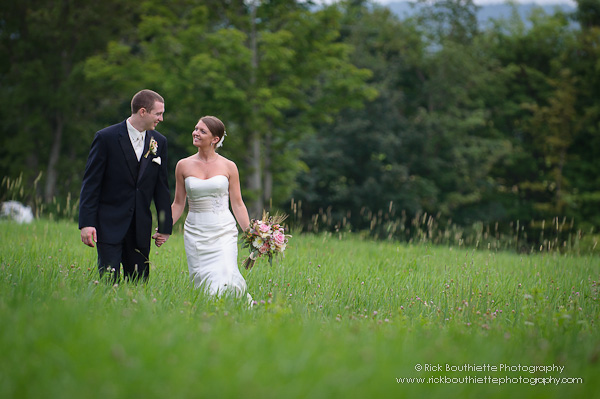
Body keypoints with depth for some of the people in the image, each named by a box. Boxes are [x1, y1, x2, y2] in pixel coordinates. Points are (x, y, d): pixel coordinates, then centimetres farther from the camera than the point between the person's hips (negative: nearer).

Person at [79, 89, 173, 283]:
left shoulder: (159, 142, 7)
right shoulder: (106, 138, -6)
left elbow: (161, 186, 12)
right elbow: (91, 183, -5)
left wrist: (165, 226, 10)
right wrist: (87, 223, -12)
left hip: (141, 228, 4)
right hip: (110, 224, -4)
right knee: (109, 283, -10)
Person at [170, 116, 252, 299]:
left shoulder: (228, 166, 2)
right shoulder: (184, 166, 6)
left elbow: (237, 204, 6)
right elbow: (178, 204, 11)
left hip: (224, 231, -2)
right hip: (195, 233, 2)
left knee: (225, 282, -18)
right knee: (202, 282, -3)